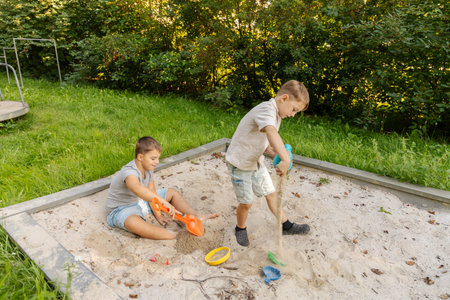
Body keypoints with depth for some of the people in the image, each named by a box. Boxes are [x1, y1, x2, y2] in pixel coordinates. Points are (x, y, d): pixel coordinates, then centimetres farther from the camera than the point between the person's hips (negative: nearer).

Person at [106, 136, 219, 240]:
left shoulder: (148, 169, -5)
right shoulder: (129, 172, -33)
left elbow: (151, 193, -2)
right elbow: (137, 189, -56)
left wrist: (158, 215, -9)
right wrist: (164, 202, -64)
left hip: (142, 201, 9)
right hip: (122, 208, -9)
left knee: (173, 192, 5)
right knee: (133, 222, -45)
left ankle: (197, 216, -3)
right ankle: (175, 236, -47)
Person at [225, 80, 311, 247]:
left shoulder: (276, 115, 5)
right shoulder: (266, 109, -28)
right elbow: (271, 132, -49)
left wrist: (273, 153, -9)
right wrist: (286, 159, -59)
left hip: (256, 162, 9)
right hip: (239, 163, -8)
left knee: (270, 193, 15)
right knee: (246, 202, 4)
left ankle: (286, 226, 31)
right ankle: (240, 229, 32)